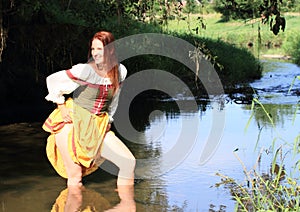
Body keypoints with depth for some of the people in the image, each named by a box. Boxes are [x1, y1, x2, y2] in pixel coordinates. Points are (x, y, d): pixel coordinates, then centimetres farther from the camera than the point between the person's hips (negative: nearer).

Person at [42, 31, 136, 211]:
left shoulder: (120, 71, -1)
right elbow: (52, 80, -8)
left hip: (98, 127, 5)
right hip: (71, 122, -4)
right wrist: (61, 106, -9)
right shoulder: (85, 70, -17)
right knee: (75, 176, -10)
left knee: (129, 162, -6)